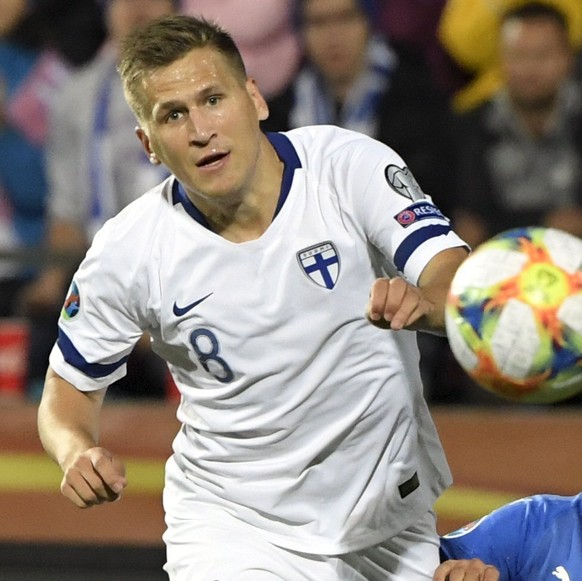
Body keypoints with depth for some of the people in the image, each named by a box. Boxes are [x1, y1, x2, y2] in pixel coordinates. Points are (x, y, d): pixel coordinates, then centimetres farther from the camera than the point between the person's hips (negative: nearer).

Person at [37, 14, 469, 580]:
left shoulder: (348, 163, -13)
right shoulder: (126, 252, -11)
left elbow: (463, 285, -21)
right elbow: (68, 388, 2)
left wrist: (423, 302, -45)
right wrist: (76, 451, -21)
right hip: (230, 526, -1)